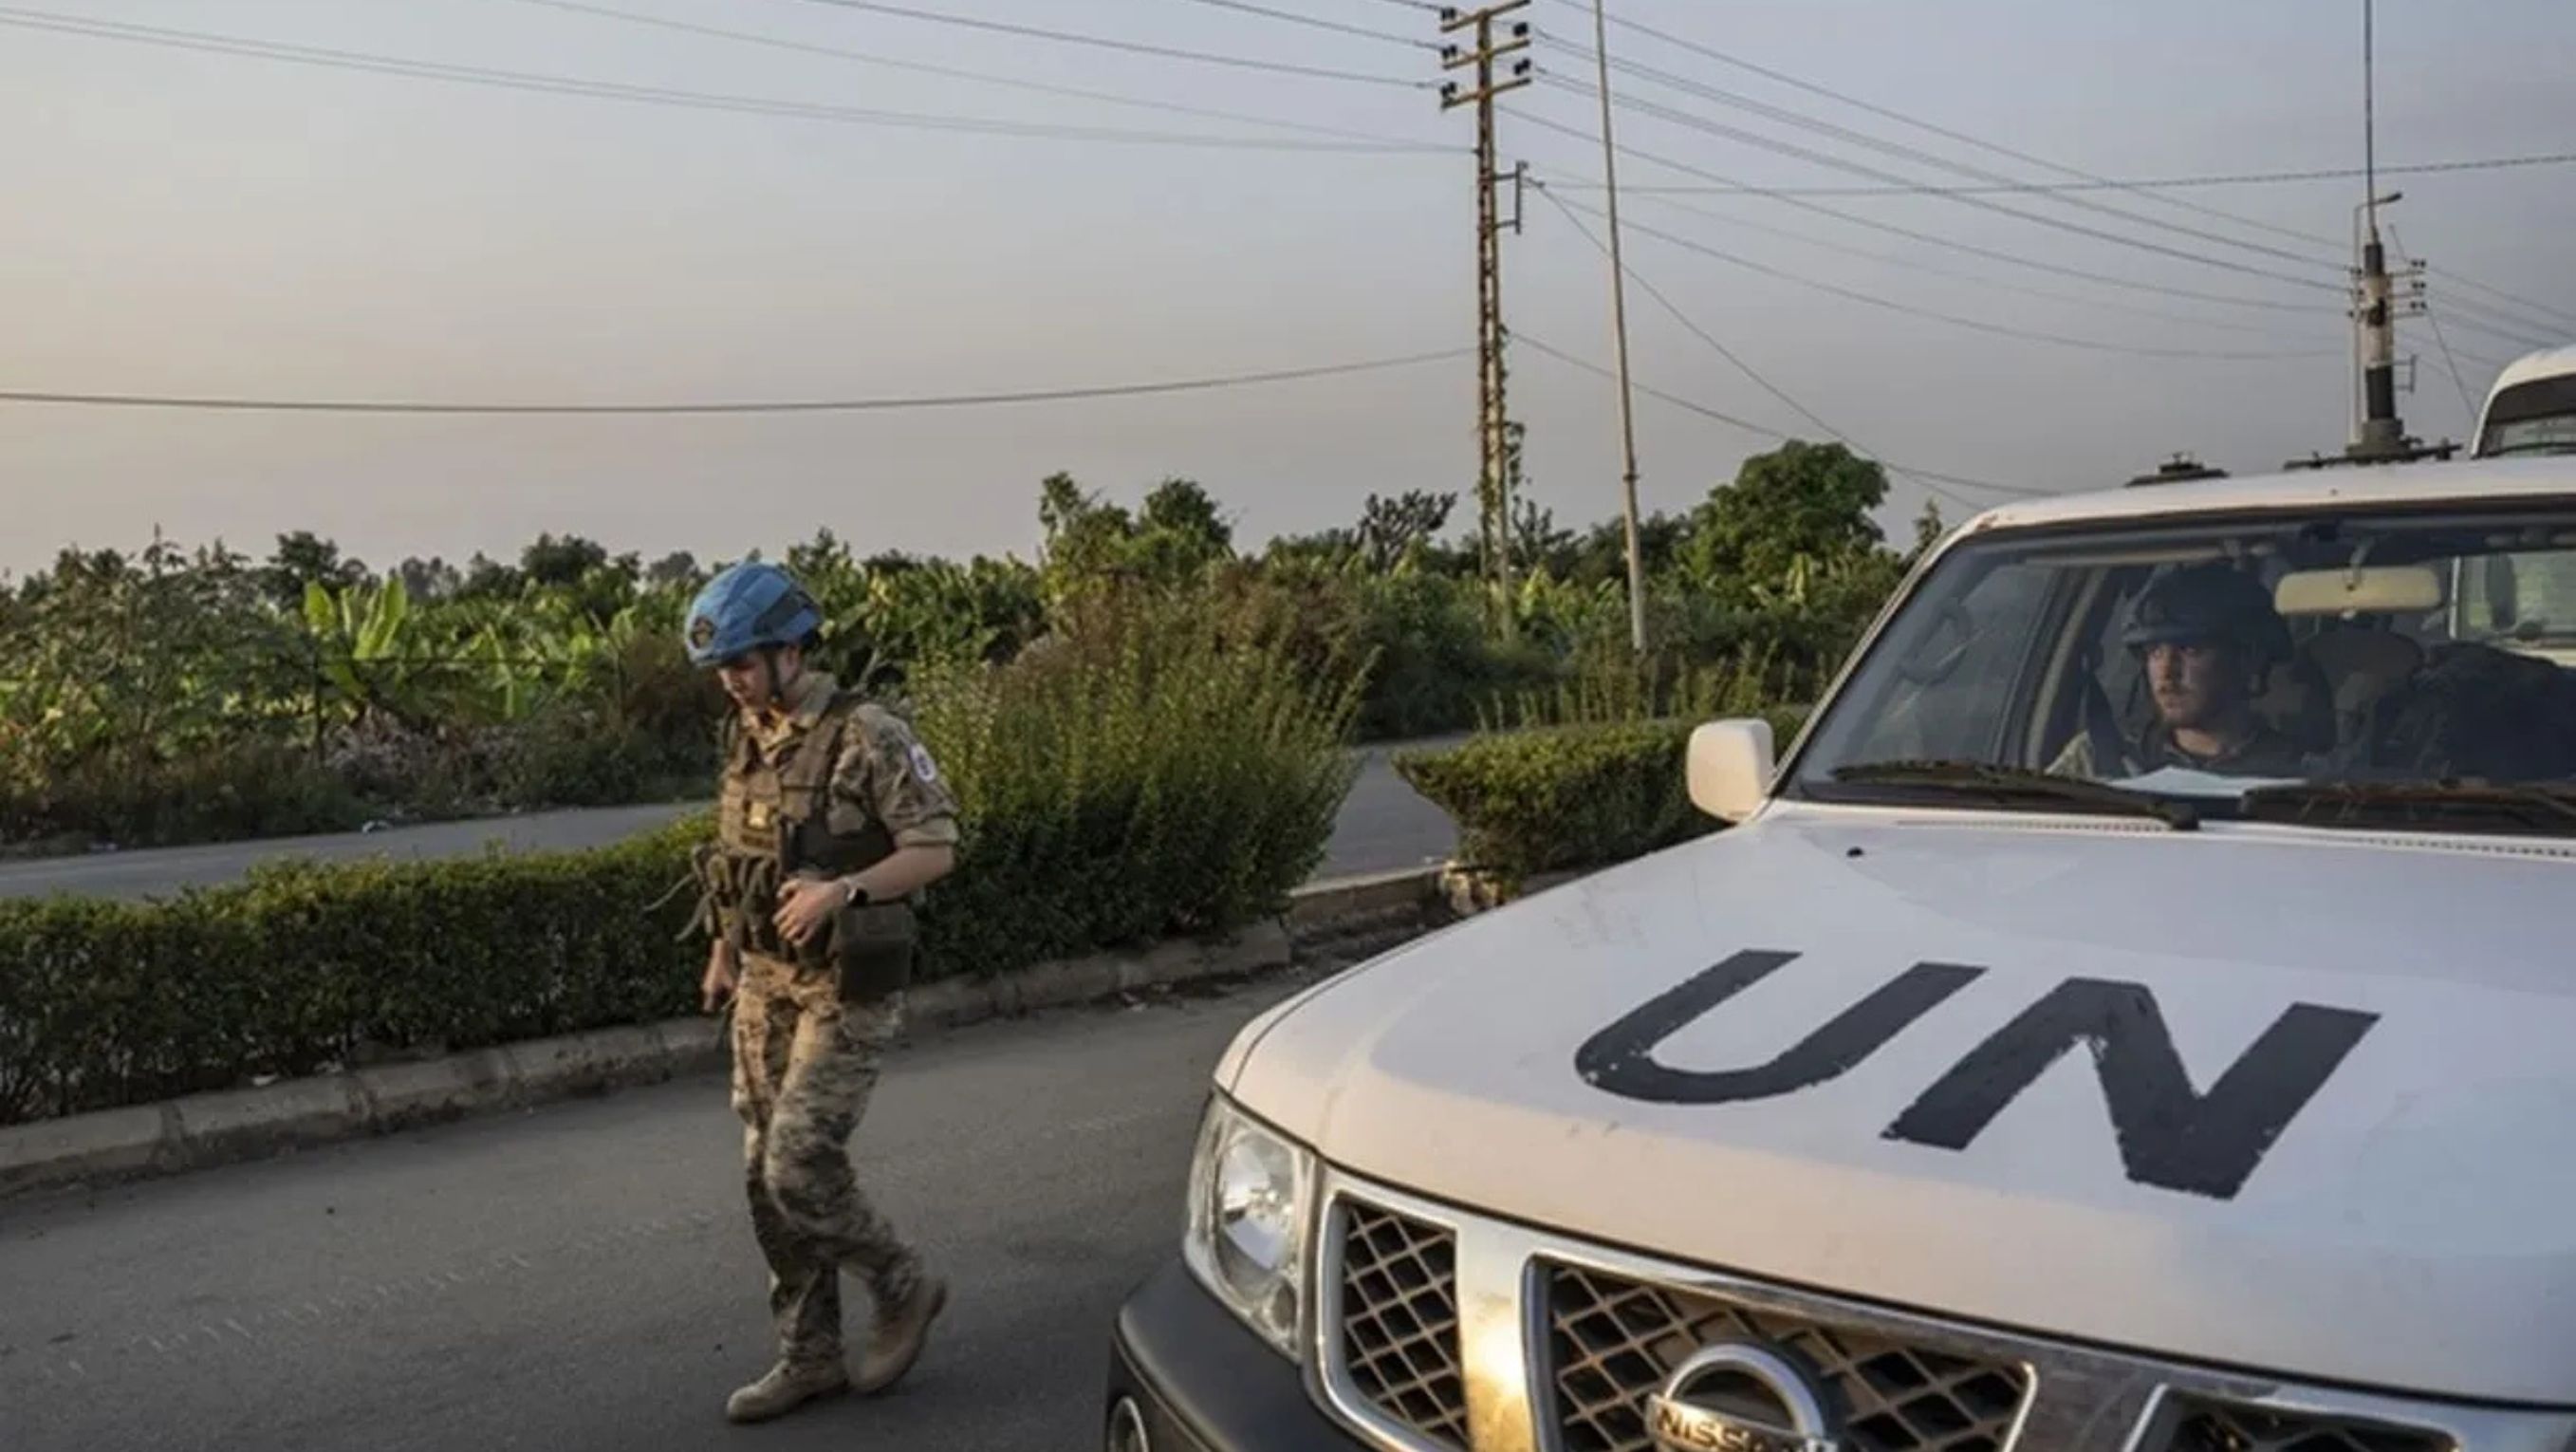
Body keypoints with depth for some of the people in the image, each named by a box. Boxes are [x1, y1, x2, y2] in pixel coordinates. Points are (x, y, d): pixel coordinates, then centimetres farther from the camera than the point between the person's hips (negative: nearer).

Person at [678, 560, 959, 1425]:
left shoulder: (869, 737, -16)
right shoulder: (746, 737, 7)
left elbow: (936, 851, -16)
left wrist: (841, 891, -30)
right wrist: (721, 952, 21)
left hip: (848, 987, -7)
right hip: (767, 982, 8)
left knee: (798, 1168, -11)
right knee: (768, 1175, 8)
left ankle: (903, 1287, 14)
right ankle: (810, 1356, 21)